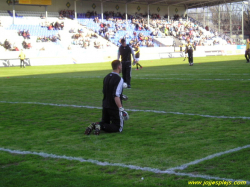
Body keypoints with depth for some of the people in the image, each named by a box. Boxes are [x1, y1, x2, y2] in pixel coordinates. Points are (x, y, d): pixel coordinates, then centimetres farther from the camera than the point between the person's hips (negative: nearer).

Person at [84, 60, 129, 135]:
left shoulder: (106, 77, 7)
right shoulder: (119, 79, -17)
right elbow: (116, 96, -24)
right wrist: (121, 109, -25)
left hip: (105, 106, 7)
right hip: (114, 107, -7)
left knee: (104, 123, 25)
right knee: (118, 127, 5)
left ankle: (94, 125, -6)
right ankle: (101, 126, -18)